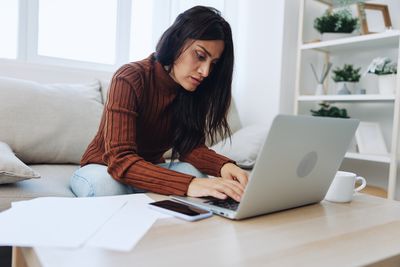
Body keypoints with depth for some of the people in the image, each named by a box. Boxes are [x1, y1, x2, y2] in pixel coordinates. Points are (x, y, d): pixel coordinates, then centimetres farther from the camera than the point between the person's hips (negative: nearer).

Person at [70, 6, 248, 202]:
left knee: (191, 172, -26)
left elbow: (192, 147, -14)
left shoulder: (191, 90, -7)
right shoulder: (130, 79, -26)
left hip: (149, 170, 4)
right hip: (102, 169, -4)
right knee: (107, 187, -38)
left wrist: (223, 165, -37)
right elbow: (120, 161, -35)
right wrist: (189, 185, -49)